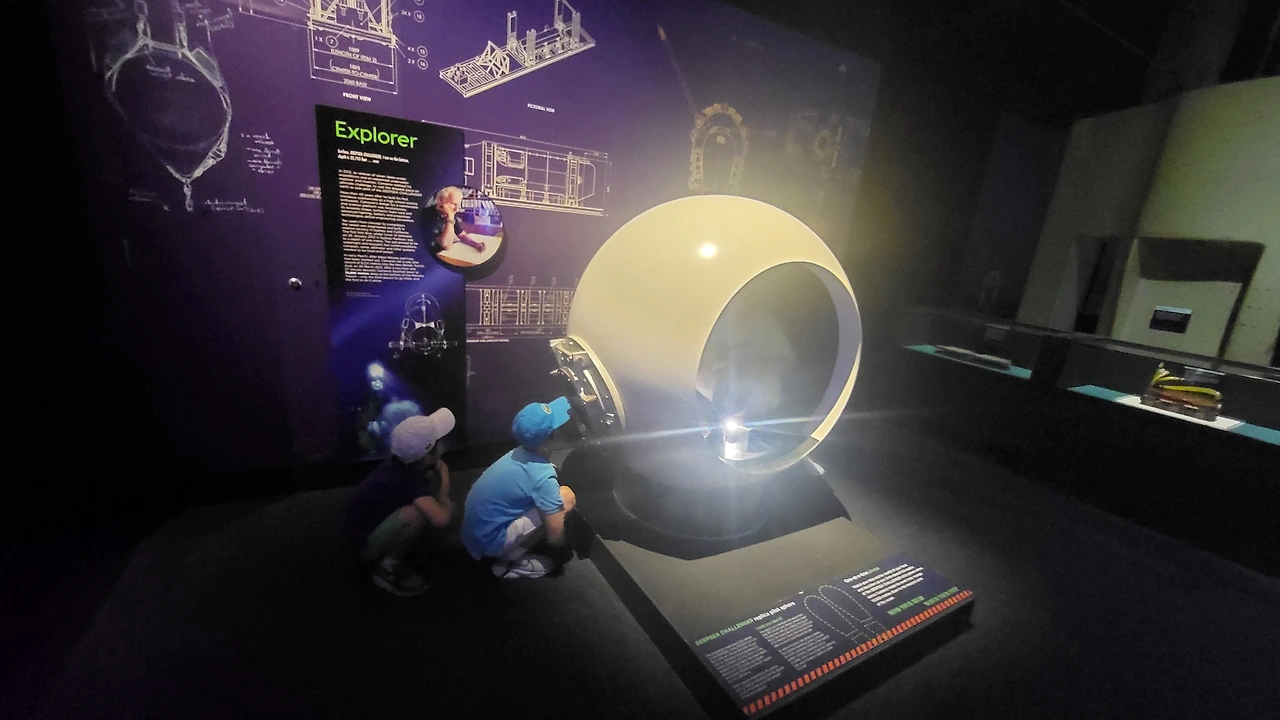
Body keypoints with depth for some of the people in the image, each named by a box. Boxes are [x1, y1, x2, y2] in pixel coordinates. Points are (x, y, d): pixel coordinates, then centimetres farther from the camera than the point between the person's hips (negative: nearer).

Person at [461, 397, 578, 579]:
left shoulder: (521, 454, -3)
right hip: (489, 540, -8)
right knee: (566, 498, -15)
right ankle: (510, 559, -4)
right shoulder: (541, 477, -27)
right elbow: (555, 539, -18)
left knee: (554, 497, 12)